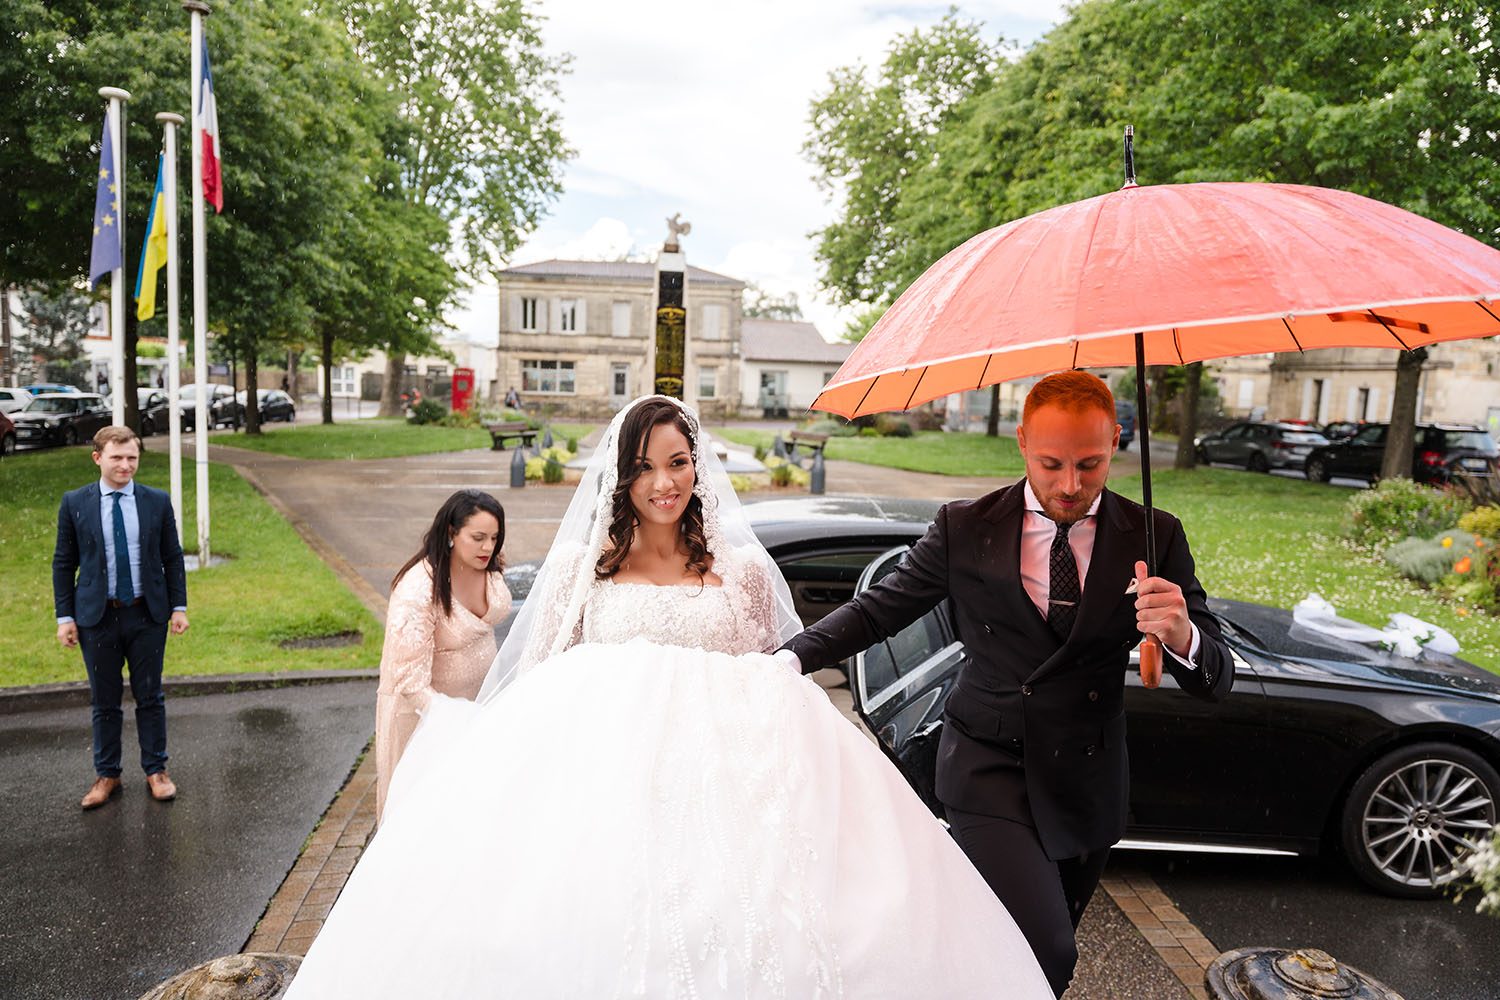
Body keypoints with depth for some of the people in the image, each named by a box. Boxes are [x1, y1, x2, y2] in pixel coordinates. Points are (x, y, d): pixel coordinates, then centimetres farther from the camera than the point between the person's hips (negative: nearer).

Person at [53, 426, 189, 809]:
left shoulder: (157, 502, -1)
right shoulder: (74, 503, -2)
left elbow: (173, 558, 4)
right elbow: (63, 563, 2)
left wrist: (179, 607, -1)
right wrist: (65, 616, -2)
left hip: (148, 615, 0)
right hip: (97, 618, 0)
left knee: (150, 697, 9)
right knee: (104, 701, 11)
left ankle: (156, 770, 22)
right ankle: (107, 775, 25)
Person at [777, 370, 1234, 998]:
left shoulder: (1154, 538, -4)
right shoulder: (964, 529, -7)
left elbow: (1216, 681, -5)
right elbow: (879, 609, -1)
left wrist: (1182, 636, -30)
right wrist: (791, 658, -16)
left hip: (1085, 784, 3)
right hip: (989, 767, -2)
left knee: (1047, 950, 18)